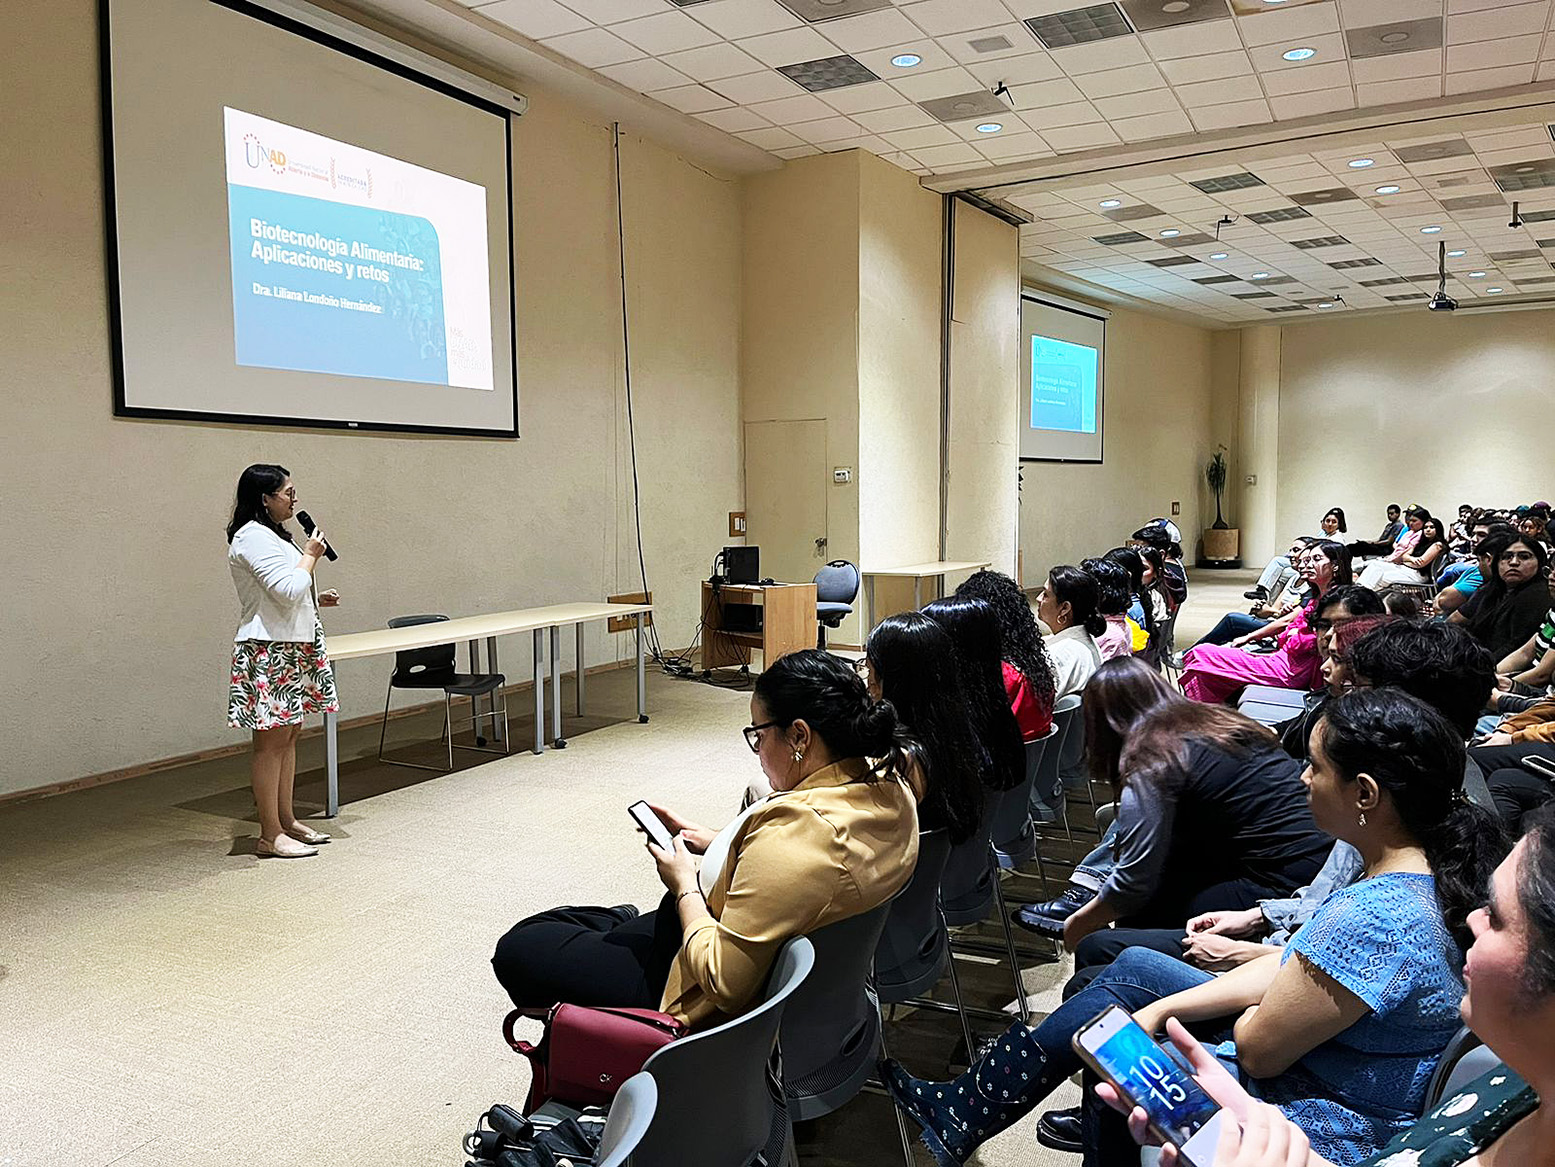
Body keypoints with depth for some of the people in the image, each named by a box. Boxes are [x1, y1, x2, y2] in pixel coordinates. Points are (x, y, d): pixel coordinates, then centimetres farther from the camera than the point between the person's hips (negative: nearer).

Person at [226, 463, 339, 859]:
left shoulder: (271, 535, 19)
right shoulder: (252, 537, -14)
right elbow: (288, 589, -22)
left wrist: (318, 600, 15)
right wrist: (311, 555, -9)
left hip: (294, 648, 10)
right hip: (268, 652, -10)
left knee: (290, 735, 13)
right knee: (271, 740, -6)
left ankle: (287, 820, 21)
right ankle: (270, 836, -1)